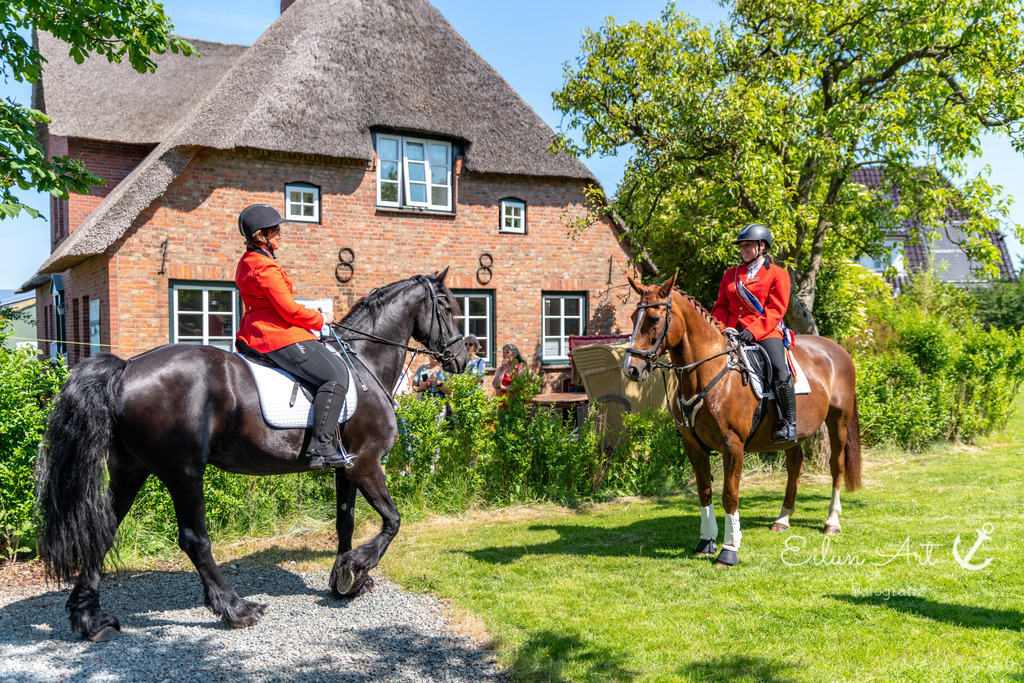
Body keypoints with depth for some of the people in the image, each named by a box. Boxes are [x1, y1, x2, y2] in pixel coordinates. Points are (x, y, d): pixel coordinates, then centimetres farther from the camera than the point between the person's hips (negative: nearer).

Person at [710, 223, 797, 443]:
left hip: (766, 332, -5)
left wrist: (753, 331, -20)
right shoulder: (731, 274, 18)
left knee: (781, 375, -27)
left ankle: (789, 424, -9)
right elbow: (721, 306, 18)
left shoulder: (777, 274, 3)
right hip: (732, 332, 5)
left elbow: (775, 311, -6)